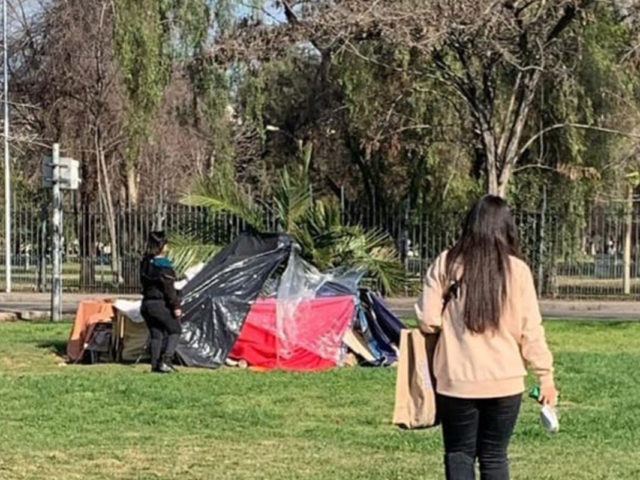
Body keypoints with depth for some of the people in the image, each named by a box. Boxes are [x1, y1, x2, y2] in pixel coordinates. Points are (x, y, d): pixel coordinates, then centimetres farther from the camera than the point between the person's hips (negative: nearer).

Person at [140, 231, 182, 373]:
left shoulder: (145, 263, 9)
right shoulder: (163, 265, -16)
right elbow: (169, 288, -17)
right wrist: (176, 306, -14)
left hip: (147, 303, 7)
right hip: (161, 304, -7)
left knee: (155, 334, 12)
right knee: (174, 330, 6)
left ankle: (155, 364, 9)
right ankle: (166, 360, -6)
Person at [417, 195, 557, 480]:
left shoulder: (446, 264, -2)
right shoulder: (517, 270, -3)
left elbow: (428, 322, -4)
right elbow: (531, 330, -3)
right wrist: (546, 375, 4)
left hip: (456, 380, 0)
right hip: (504, 381, 0)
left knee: (459, 454, 10)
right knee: (494, 456, 10)